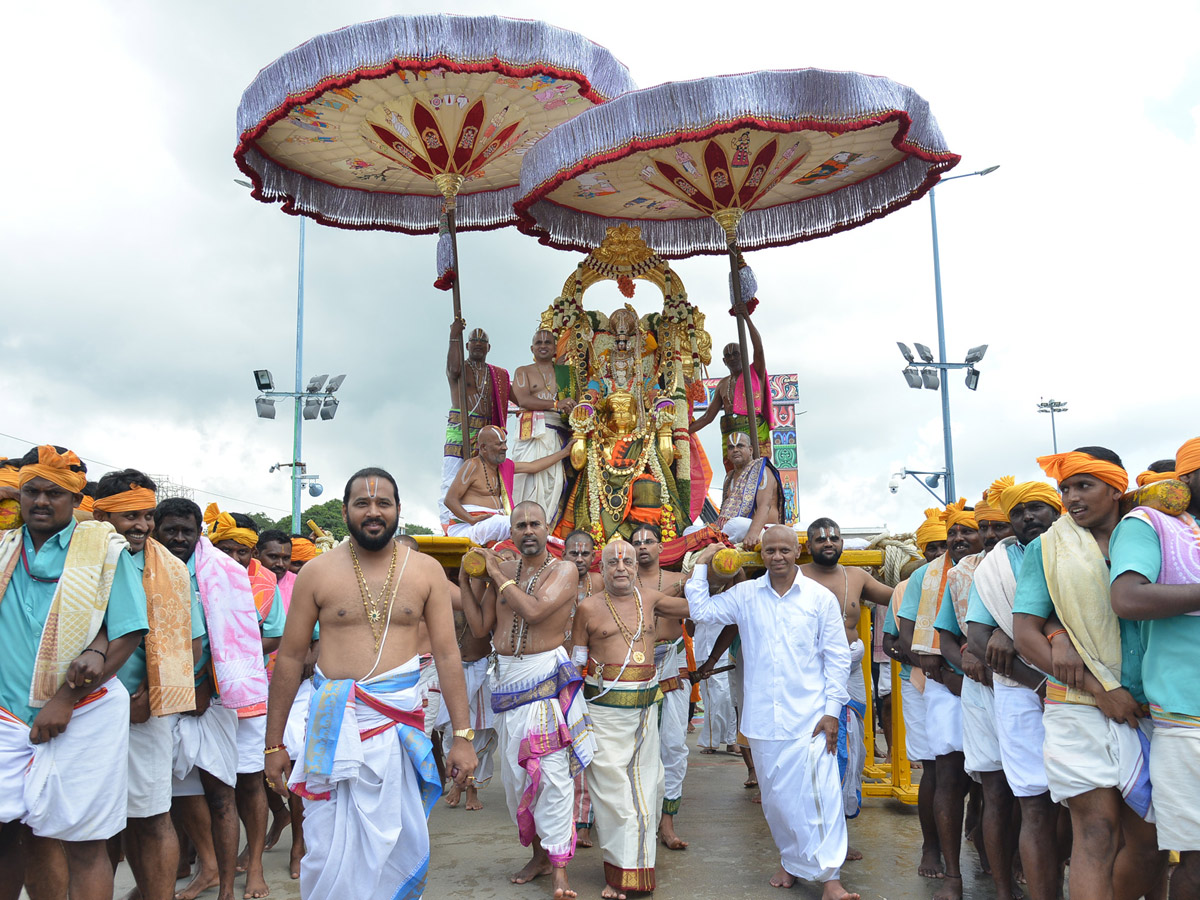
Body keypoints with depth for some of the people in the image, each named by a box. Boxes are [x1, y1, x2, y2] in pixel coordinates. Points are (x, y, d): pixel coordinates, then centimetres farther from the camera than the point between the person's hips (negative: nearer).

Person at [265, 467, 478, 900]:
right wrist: (274, 744, 4)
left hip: (400, 722, 1)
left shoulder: (426, 570, 2)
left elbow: (447, 654, 2)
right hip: (334, 722, 0)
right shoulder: (317, 572, 1)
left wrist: (462, 736, -3)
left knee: (401, 847, 7)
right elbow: (290, 657, 4)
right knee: (329, 852, 4)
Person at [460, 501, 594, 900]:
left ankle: (559, 866, 1)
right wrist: (467, 581, 3)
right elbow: (480, 627, 11)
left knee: (551, 771, -8)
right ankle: (539, 852, 28)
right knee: (513, 772, 12)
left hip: (546, 676, -5)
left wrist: (498, 573, -11)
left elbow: (534, 610, -21)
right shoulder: (501, 569, 8)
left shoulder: (564, 570, -5)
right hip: (506, 679, 5)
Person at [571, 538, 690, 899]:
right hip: (604, 706, -3)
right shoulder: (589, 607, -2)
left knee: (646, 782, 8)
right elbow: (576, 661, 4)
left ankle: (638, 864, 24)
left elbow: (690, 605, 24)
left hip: (644, 704, 4)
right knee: (613, 786, -3)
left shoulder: (649, 598, 8)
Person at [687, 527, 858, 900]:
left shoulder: (821, 597, 0)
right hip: (763, 716, 3)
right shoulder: (745, 595, 6)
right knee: (775, 796, 12)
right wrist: (701, 565, 8)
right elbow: (701, 610, 10)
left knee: (819, 793, -9)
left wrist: (832, 709, -3)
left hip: (809, 716, -2)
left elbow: (837, 657, 2)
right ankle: (791, 862, 30)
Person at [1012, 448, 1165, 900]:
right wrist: (1099, 689, -11)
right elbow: (1025, 633, -2)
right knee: (1097, 833, -8)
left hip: (1144, 709, 3)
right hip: (1079, 709, -3)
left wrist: (1065, 634, -14)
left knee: (1151, 841, 8)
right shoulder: (1047, 548, 3)